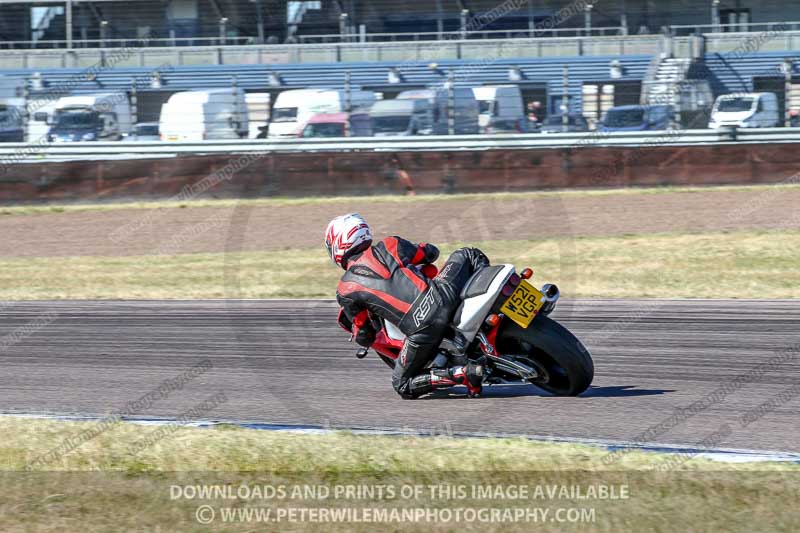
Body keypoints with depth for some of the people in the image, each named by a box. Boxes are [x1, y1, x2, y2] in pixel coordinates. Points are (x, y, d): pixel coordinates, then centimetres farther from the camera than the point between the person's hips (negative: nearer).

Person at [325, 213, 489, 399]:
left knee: (403, 386, 14)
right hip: (442, 296, 4)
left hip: (421, 327, -4)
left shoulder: (345, 291, 9)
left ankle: (463, 374, -7)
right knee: (467, 255, 31)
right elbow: (431, 253, 32)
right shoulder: (389, 246, 14)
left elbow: (364, 337, 14)